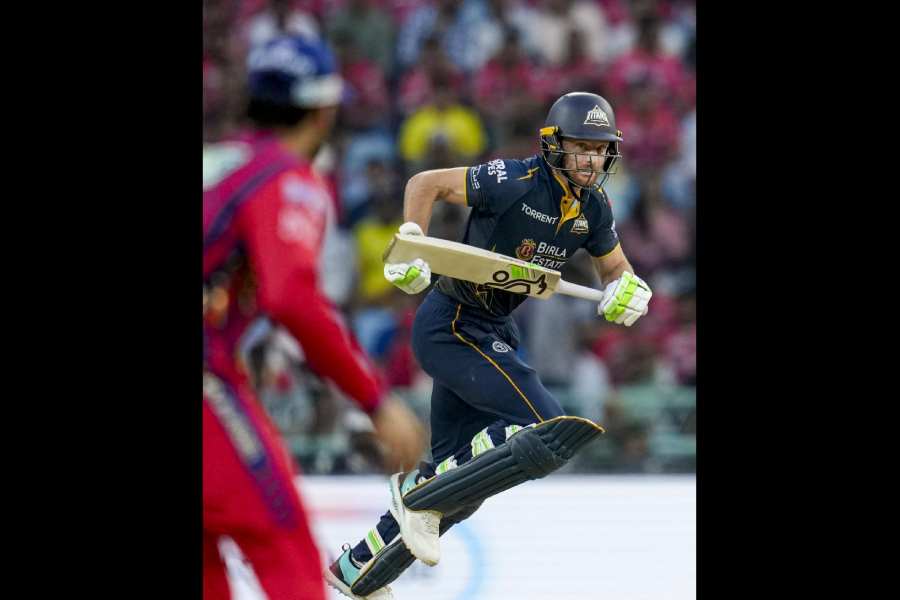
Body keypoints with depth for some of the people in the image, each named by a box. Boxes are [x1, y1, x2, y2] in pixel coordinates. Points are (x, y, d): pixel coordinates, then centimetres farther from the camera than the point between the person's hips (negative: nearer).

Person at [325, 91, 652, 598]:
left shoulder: (594, 208, 3)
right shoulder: (515, 182, -18)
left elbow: (615, 268, 17)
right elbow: (427, 184, -11)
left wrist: (629, 289, -5)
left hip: (494, 333, 9)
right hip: (451, 324, -9)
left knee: (458, 469, 14)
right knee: (554, 433, -21)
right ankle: (422, 496, -11)